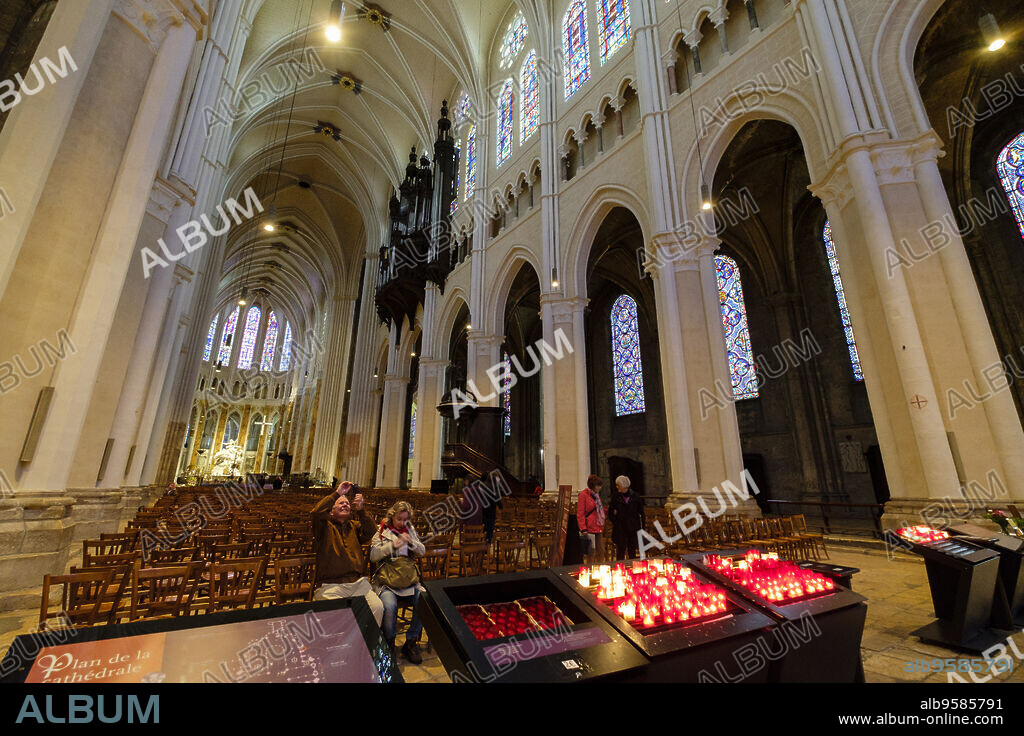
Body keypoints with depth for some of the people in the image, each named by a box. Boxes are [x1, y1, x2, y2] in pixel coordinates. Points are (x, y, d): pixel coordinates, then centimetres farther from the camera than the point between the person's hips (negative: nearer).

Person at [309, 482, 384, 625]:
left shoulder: (354, 525, 20)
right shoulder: (326, 527, 11)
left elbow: (370, 534, -1)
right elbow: (316, 512, -12)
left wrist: (361, 510, -15)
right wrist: (337, 493, -10)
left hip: (358, 582, 3)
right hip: (331, 585, -2)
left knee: (378, 608, -19)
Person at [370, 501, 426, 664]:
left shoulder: (410, 530, 16)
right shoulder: (381, 531, 5)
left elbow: (422, 552, 15)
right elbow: (373, 556, -4)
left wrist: (411, 542, -5)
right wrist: (393, 545, -16)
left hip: (409, 580, 3)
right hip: (386, 581, -3)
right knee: (390, 607, -32)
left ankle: (411, 642, -4)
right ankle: (389, 645, -4)